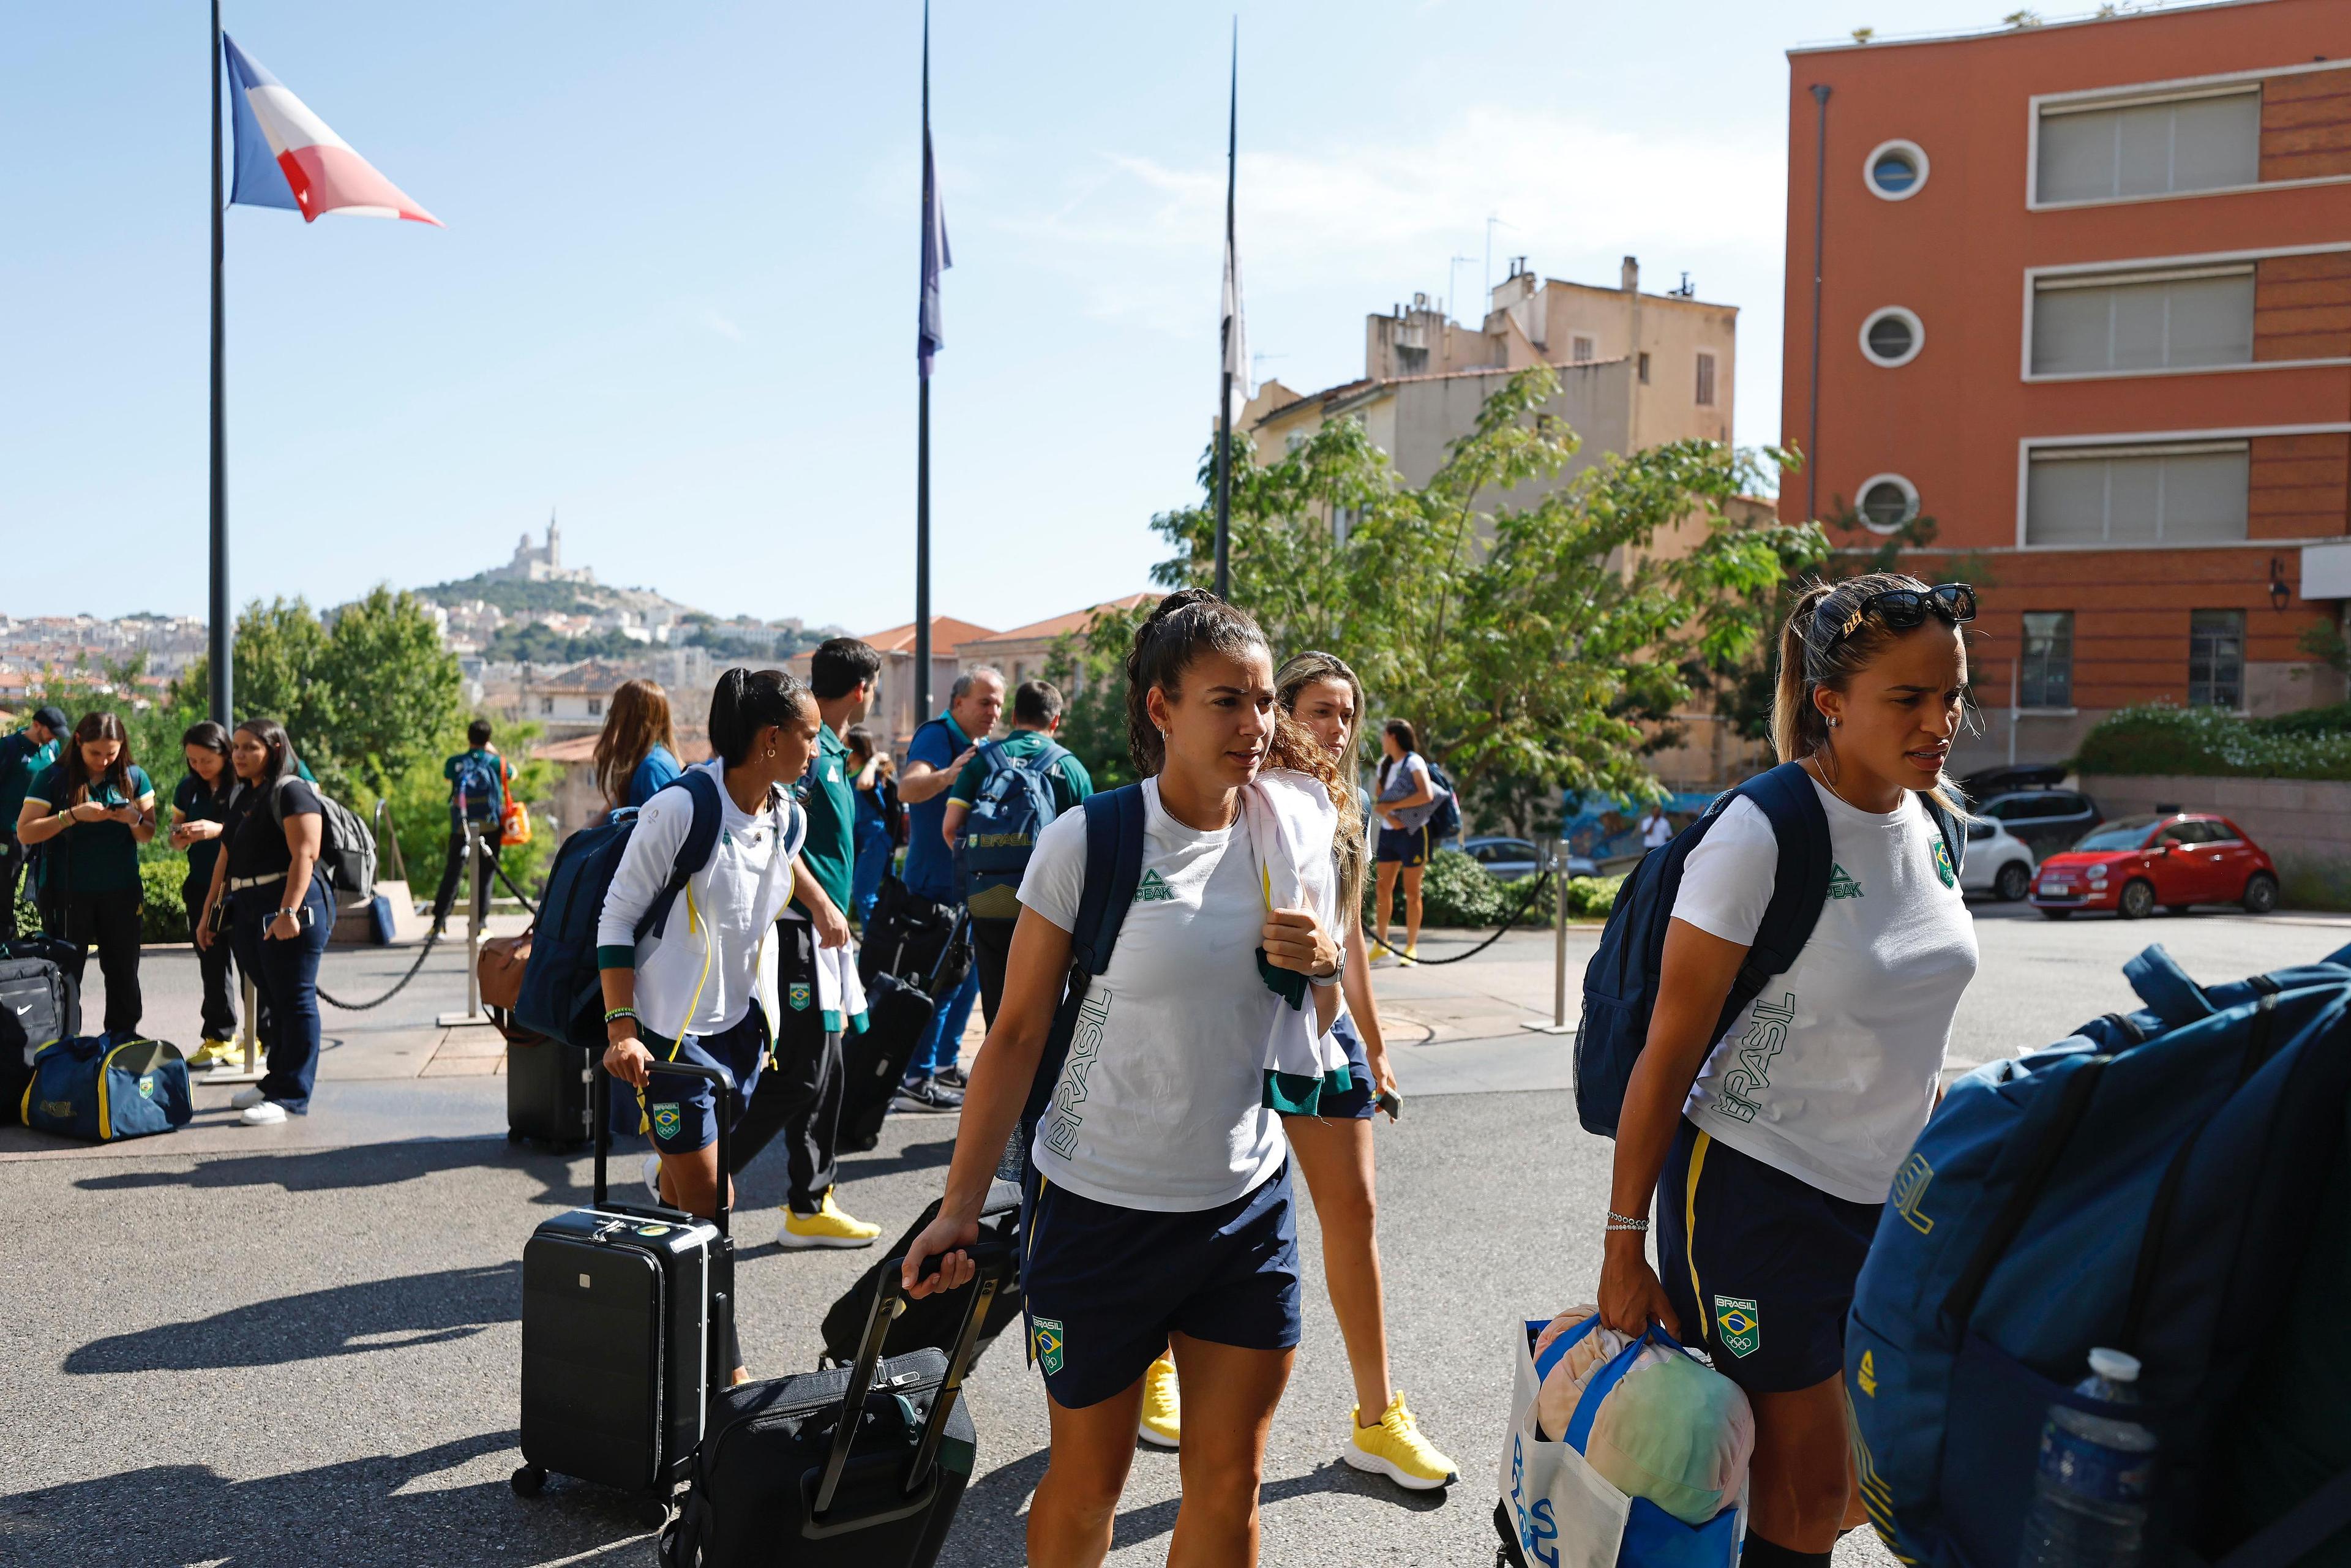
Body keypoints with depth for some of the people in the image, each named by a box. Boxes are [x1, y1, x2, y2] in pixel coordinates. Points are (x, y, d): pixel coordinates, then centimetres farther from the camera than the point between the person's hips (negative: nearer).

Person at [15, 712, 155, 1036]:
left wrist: (134, 819, -16)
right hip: (70, 894, -2)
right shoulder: (54, 778, -5)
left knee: (124, 973, 6)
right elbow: (25, 832, -9)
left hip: (120, 892, 2)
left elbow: (148, 834, 6)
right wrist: (73, 815, -20)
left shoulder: (133, 776, 2)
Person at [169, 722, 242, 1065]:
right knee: (212, 965, 10)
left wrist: (219, 830, -27)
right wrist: (180, 839, -7)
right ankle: (218, 1038, 18)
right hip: (203, 888, 5)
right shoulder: (188, 788, 9)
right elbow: (175, 837, 16)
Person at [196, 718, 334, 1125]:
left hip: (290, 906, -9)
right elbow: (226, 858, 23)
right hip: (247, 909, 9)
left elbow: (305, 854, -18)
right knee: (269, 999, 15)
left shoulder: (291, 791, -9)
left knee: (293, 1000, -4)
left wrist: (289, 911, -26)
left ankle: (292, 1095, -1)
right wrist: (209, 911, 20)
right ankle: (276, 1080, 25)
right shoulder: (240, 795, 18)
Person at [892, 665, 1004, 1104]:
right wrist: (947, 775, -50)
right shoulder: (937, 735, -14)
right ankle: (917, 1080, -4)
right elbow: (907, 788, -33)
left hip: (967, 883, 10)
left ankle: (945, 1065, 26)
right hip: (936, 884, -10)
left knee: (966, 977, 15)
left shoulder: (979, 747, 14)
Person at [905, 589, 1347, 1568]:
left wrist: (1322, 966, -12)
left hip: (1249, 1203, 4)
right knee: (1087, 1482, 12)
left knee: (1228, 1481, 12)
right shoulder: (1086, 843, -13)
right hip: (1100, 1206, -3)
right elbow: (1018, 1034, -8)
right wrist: (961, 1209, -9)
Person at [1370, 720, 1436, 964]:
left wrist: (1393, 805, -16)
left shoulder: (1414, 762, -9)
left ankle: (1411, 948, 5)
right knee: (1383, 888, 4)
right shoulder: (1385, 765, 13)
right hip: (1388, 832, 7)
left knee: (1412, 893, -1)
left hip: (1412, 833, -7)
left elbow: (1427, 795, -22)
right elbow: (1379, 800, 10)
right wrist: (1388, 816, -12)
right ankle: (1381, 943, 12)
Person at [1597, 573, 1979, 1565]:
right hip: (1757, 1194, -7)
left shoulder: (1930, 830, 3)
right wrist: (1623, 1247, -15)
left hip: (1888, 1197, 7)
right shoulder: (1759, 839, -19)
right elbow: (1668, 1051, -17)